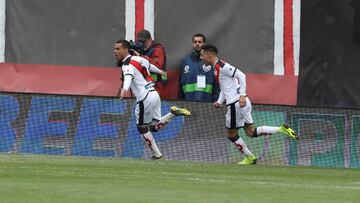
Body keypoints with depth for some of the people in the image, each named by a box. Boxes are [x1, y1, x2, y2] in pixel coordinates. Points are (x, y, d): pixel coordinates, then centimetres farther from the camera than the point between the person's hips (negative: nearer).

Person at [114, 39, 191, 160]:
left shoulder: (128, 65, -11)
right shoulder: (138, 59, 15)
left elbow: (128, 76, -34)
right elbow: (149, 65, 35)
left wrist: (124, 89, -54)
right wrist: (159, 71, 57)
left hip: (145, 98, -8)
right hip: (154, 94, 8)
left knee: (142, 127, 7)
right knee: (155, 126, 12)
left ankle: (157, 155, 9)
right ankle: (173, 113, -3)